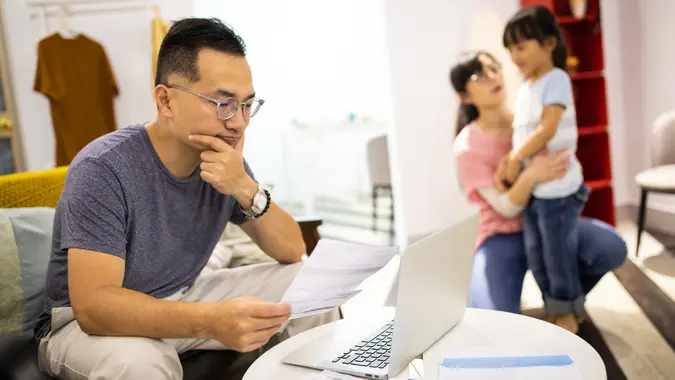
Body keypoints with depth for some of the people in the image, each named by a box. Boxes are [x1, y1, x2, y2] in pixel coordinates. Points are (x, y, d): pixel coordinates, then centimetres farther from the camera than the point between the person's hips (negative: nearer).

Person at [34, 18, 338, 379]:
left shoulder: (225, 160, -9)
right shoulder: (103, 169, -27)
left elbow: (293, 251, -7)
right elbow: (93, 305, -35)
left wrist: (247, 189, -27)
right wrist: (213, 320, -49)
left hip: (183, 299, 6)